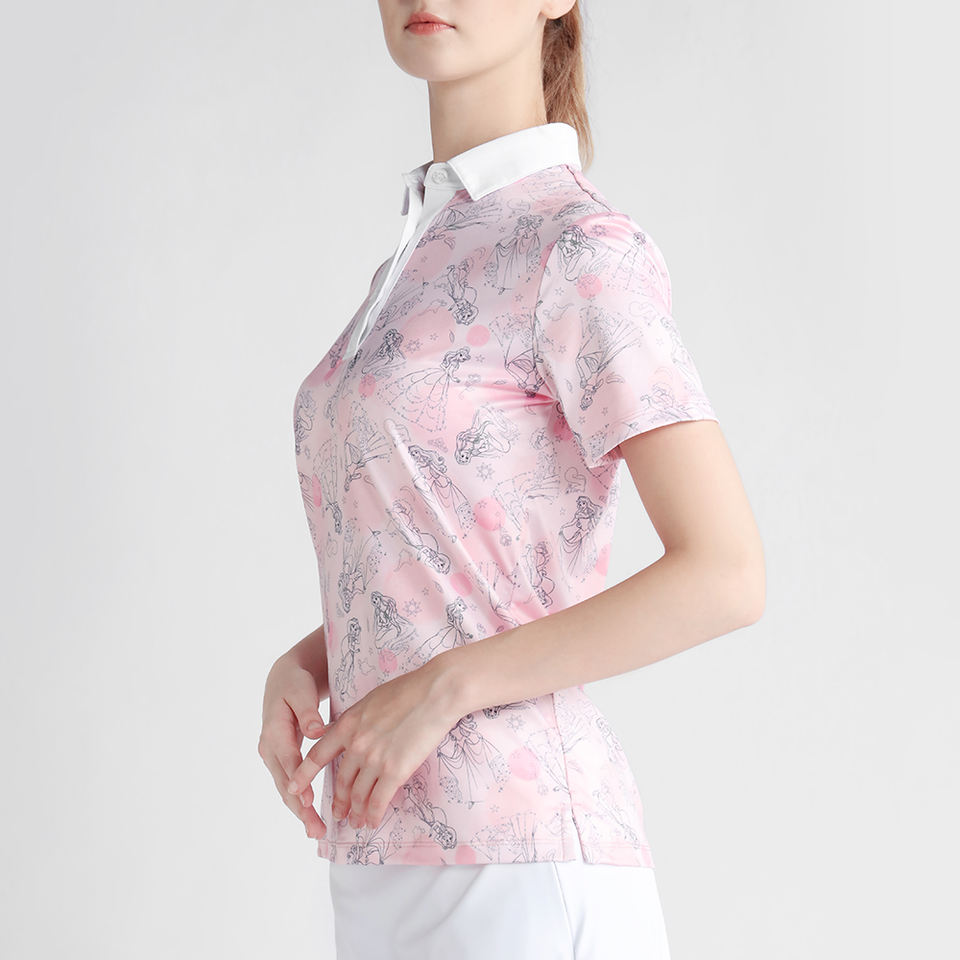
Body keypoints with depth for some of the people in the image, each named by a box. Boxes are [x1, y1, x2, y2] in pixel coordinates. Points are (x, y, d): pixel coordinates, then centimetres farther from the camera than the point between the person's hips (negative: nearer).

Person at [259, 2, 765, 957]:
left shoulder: (587, 249, -11)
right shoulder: (436, 259, 17)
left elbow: (727, 576, -16)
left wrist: (437, 690, -16)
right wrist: (302, 667, 6)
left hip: (519, 865, -9)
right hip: (400, 863, 9)